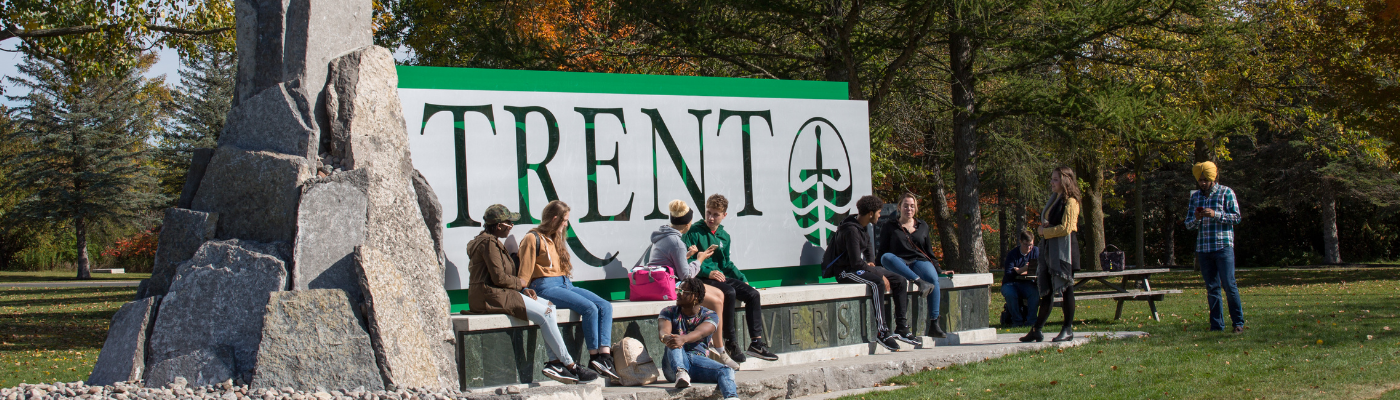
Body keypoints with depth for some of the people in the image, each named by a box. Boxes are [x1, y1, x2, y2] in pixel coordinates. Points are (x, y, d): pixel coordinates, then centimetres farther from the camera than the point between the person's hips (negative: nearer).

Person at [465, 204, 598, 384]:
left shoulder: (492, 241, 22)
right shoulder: (489, 242, -12)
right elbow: (499, 277, -18)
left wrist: (523, 289, 4)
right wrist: (521, 284, -1)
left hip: (499, 293, 11)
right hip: (489, 296, -11)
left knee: (548, 307, -2)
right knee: (544, 314, -18)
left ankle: (554, 362, -13)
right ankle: (570, 365, -15)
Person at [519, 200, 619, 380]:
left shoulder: (555, 240, 25)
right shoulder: (533, 239, -2)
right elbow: (525, 274, -6)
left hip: (566, 284, 9)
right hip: (546, 287, -9)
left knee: (605, 306, -14)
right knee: (589, 308, -28)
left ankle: (605, 355, -26)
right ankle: (594, 357, -20)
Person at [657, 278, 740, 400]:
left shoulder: (710, 316, 6)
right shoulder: (669, 312, 12)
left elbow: (700, 333, -17)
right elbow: (663, 330, -10)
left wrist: (683, 339, -41)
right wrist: (666, 338, -37)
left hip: (699, 360, -1)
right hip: (674, 363, 1)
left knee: (727, 371, -30)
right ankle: (680, 372, -55)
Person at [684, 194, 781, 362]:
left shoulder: (724, 236, 17)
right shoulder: (694, 231, -3)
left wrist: (743, 279, 15)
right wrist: (708, 272, -19)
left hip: (720, 276, 7)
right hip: (701, 279, -7)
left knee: (753, 294, -11)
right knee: (729, 293, -33)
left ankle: (756, 343, -13)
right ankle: (730, 343, -28)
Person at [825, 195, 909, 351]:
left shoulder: (862, 226, 10)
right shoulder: (851, 230, -21)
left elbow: (869, 248, 26)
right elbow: (856, 262, -25)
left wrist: (870, 262, 4)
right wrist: (880, 275, -21)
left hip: (862, 267, 10)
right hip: (847, 271, -10)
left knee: (900, 281, 1)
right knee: (877, 283, -37)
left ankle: (902, 327, 0)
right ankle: (881, 332, -37)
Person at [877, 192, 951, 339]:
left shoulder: (923, 226, 21)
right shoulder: (889, 226, 13)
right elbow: (883, 252, 10)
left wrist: (939, 271, 17)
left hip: (920, 261, 1)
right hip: (899, 264, -1)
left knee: (933, 279, -34)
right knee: (886, 257, -37)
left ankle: (933, 325, -35)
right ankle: (919, 281, -51)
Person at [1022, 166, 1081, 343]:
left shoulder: (1070, 202, -8)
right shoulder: (1054, 200, 19)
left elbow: (1066, 228, -16)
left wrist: (1045, 231, -6)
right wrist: (1043, 227, 3)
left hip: (1064, 249, -9)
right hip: (1049, 247, 9)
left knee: (1065, 288, -4)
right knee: (1046, 290, 8)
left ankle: (1068, 330, 2)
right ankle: (1037, 330, 8)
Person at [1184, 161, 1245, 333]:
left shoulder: (1226, 193, 2)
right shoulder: (1195, 196, 15)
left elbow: (1236, 217, -5)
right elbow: (1188, 224, 14)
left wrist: (1215, 214, -17)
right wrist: (1196, 219, -8)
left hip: (1223, 246, -4)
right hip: (1203, 247, 4)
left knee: (1229, 285, -8)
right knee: (1212, 288, 5)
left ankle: (1239, 323, 0)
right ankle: (1217, 325, 8)